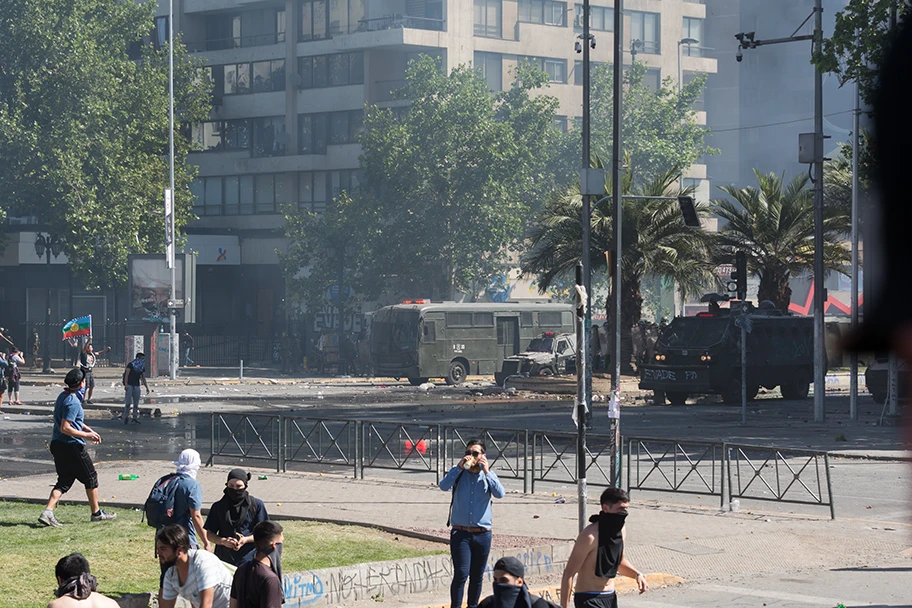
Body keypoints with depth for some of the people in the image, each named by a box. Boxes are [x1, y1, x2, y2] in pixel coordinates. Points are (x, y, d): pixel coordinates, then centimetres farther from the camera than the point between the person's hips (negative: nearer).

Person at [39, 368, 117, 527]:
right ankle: (96, 513, 19)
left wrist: (90, 431, 23)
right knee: (91, 477, 9)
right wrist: (86, 435, -19)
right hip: (72, 446, -9)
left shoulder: (63, 396, 12)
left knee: (64, 481, 10)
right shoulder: (73, 402, -19)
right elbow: (65, 428, -24)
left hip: (57, 445, 9)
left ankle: (47, 512, -7)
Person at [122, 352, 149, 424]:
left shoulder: (142, 367, 10)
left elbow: (143, 378, 12)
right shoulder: (131, 364, -6)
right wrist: (125, 384, -22)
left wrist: (147, 387, 4)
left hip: (136, 386, 5)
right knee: (127, 402, -9)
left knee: (136, 404, 1)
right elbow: (126, 374, -11)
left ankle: (135, 419, 4)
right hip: (129, 385, -5)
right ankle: (126, 417, 0)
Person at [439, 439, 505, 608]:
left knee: (477, 576, 8)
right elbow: (444, 486, -14)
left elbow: (500, 493, -11)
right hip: (460, 533, -2)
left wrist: (487, 472, -15)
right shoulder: (459, 473, 6)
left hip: (482, 534, 2)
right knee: (461, 574, -13)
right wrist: (459, 467, -17)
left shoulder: (488, 475, 7)